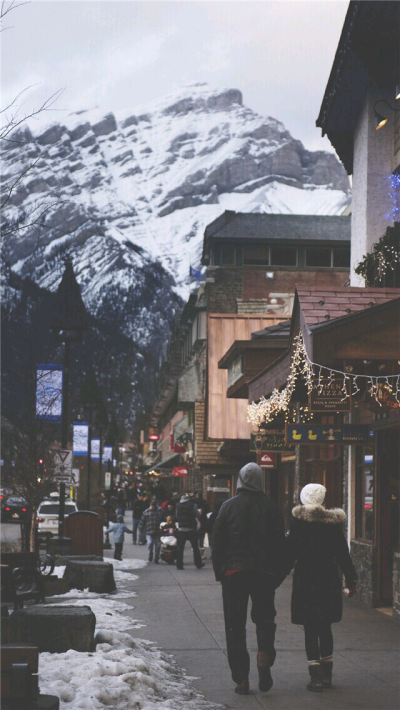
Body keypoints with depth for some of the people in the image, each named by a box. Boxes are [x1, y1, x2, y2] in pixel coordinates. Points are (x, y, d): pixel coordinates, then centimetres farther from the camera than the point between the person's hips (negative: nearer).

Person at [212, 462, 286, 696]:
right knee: (264, 617, 16)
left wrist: (220, 572, 10)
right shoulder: (271, 508, 1)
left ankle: (241, 679, 4)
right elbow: (280, 544, 3)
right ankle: (265, 654, -11)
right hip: (265, 573, 1)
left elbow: (217, 543, 2)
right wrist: (279, 575, 11)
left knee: (235, 626, 5)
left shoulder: (229, 506, 0)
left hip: (234, 572, -1)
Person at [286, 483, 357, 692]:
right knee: (325, 626, 15)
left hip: (305, 579, -3)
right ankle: (327, 673, 20)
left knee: (310, 628, 1)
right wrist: (351, 580, 10)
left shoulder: (297, 521, -7)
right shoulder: (333, 522, 0)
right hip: (329, 580, 3)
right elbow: (342, 553, 3)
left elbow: (290, 551, -7)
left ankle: (316, 675, -4)